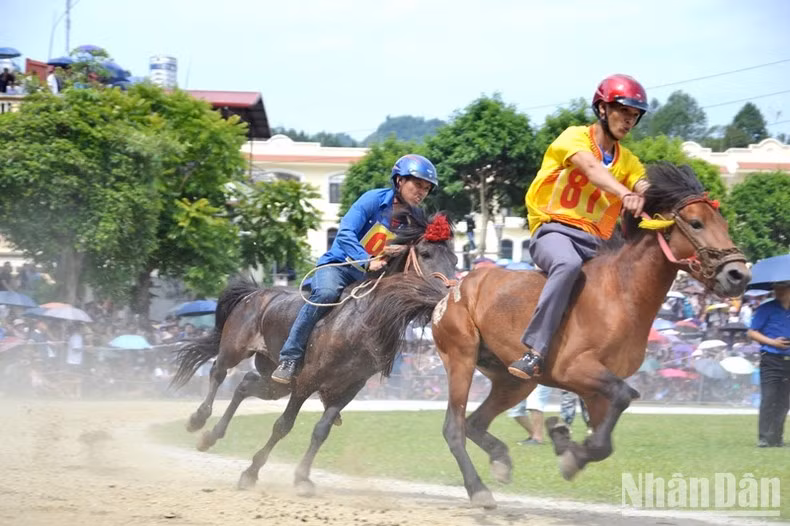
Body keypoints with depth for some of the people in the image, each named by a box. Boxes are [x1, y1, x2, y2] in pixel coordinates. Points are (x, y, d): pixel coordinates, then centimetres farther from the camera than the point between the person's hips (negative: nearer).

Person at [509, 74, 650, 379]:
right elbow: (592, 168, -21)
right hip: (554, 230, -7)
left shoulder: (628, 162, 19)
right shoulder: (576, 137, 2)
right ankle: (535, 351, -42)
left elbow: (648, 190, -1)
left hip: (594, 243, 7)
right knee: (569, 263, -38)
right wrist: (626, 194, -40)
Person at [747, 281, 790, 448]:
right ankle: (765, 438, -10)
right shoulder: (766, 309, -1)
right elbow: (752, 332, -2)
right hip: (771, 360, -5)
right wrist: (772, 342, -13)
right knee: (769, 400, -10)